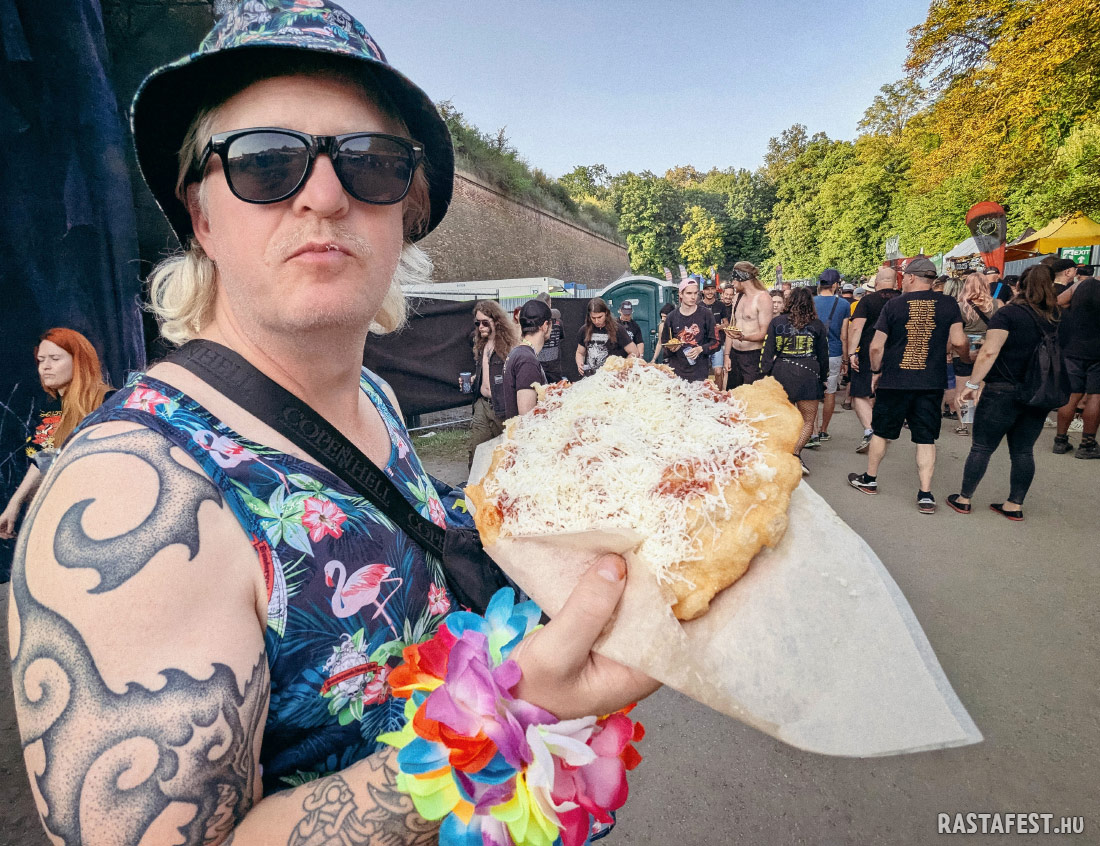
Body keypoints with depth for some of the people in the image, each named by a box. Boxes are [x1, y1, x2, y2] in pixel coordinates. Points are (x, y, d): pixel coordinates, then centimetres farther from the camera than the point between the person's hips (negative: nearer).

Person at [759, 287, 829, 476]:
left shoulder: (776, 322, 3)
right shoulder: (817, 325, 5)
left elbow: (767, 352, 0)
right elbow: (823, 356, 11)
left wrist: (765, 374, 6)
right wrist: (823, 379, 21)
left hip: (781, 373, 2)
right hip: (808, 375, -1)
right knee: (808, 421, 4)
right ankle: (796, 454, -16)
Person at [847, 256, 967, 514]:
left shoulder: (894, 304, -5)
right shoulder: (948, 304, -1)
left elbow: (876, 346, -7)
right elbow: (958, 342, -6)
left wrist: (876, 371, 8)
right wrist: (963, 352, 17)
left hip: (894, 382, -1)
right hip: (931, 383, 1)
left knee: (881, 432, 14)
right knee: (926, 438, 7)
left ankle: (869, 479, 28)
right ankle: (925, 495, 5)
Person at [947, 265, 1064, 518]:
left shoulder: (1007, 313, -10)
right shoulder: (1055, 317, 6)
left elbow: (989, 351, -22)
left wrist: (972, 383, -18)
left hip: (1003, 392, -5)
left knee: (982, 448, 5)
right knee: (1023, 451, 12)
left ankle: (964, 499, 13)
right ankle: (1015, 505, 18)